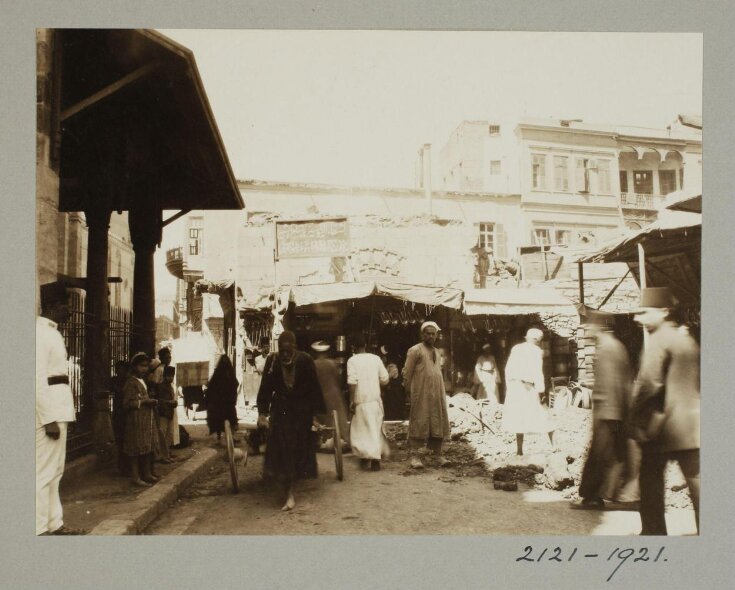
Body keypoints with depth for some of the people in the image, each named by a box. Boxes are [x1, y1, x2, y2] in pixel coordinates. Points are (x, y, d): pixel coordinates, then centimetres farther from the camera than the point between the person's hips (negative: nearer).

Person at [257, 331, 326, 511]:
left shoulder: (305, 360, -13)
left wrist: (315, 415, -10)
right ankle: (289, 494, 0)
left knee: (301, 449, 11)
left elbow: (314, 388, -9)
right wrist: (262, 413, -8)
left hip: (302, 411, 0)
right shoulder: (272, 361, -9)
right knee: (282, 451, -5)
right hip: (280, 411, 1)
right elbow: (265, 388, -3)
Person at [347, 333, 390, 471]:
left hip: (362, 401, -3)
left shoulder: (352, 360, -9)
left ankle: (366, 458, 8)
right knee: (376, 428, 12)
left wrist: (351, 401, -10)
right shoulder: (375, 358, 2)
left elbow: (352, 382, -17)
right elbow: (384, 379, 3)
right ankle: (375, 458, 13)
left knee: (361, 429, 9)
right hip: (376, 399, 4)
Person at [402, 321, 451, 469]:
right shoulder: (415, 350, -4)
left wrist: (441, 393, 16)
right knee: (419, 423, -5)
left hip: (437, 394, 7)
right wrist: (409, 391, -5)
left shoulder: (436, 352, 18)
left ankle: (438, 454, 14)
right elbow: (407, 373, -6)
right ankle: (414, 455, -1)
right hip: (421, 394, -7)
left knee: (438, 423, 7)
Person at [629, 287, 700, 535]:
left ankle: (654, 531, 12)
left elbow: (649, 383, -20)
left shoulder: (658, 340, -12)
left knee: (651, 480, 5)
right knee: (696, 480, 10)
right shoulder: (687, 340, 13)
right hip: (691, 426, 7)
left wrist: (637, 420, -13)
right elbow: (697, 381, 18)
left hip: (662, 425, -7)